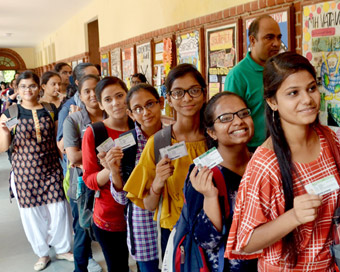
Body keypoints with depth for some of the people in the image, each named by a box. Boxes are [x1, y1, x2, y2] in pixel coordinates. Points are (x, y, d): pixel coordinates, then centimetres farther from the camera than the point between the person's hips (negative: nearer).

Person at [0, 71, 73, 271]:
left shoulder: (51, 110, 3)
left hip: (51, 168, 1)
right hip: (24, 171, 0)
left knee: (59, 210, 3)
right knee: (32, 214, 9)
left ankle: (63, 249, 28)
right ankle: (42, 254, 31)